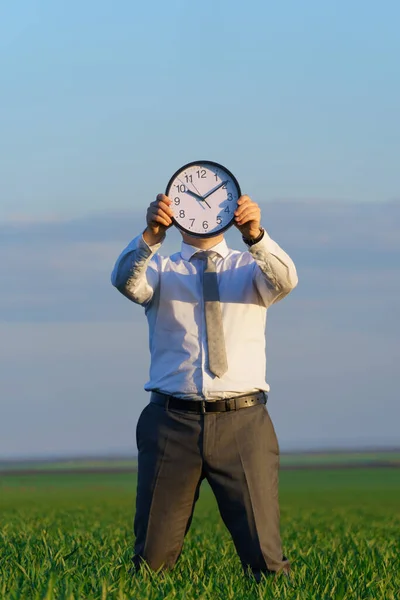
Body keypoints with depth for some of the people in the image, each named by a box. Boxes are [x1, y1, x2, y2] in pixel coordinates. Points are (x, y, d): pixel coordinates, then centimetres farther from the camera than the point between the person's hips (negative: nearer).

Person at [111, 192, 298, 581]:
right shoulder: (160, 270, 11)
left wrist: (256, 235, -33)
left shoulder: (250, 267, 12)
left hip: (242, 422, 0)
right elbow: (126, 281, -13)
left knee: (264, 557, -5)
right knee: (153, 560, 3)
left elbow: (284, 280, -12)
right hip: (173, 422, 0)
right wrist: (150, 236, -33)